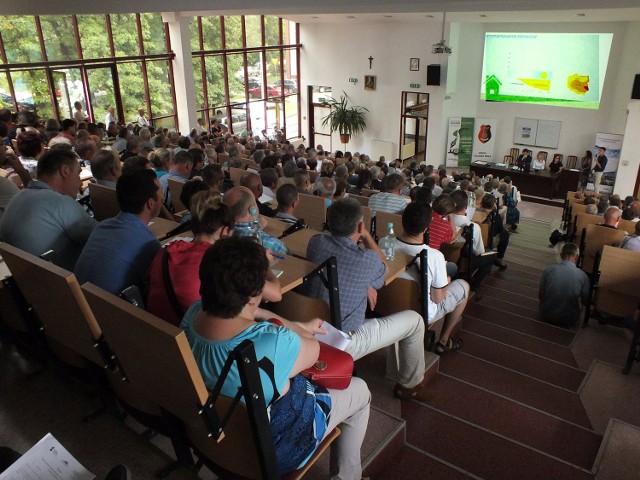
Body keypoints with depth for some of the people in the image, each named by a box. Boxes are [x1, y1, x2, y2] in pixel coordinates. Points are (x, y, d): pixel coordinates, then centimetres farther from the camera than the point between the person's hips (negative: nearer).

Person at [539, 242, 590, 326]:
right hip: (568, 320, -1)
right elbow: (585, 301, -3)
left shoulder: (548, 270, -14)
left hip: (547, 315, 1)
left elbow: (540, 296, -4)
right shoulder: (582, 276, -16)